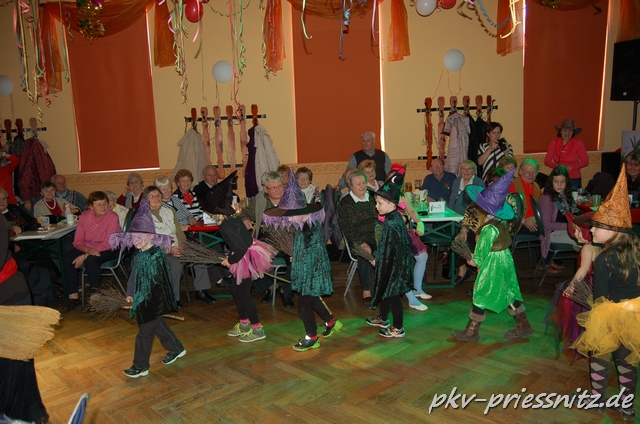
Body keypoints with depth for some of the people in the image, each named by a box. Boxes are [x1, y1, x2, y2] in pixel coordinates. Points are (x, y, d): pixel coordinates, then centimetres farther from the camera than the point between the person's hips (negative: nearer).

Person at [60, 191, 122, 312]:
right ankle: (73, 297, -10)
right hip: (88, 247, 5)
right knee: (67, 258, -19)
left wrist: (85, 256, -25)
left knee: (91, 260, -33)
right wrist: (88, 250, -27)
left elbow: (107, 244, -21)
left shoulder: (112, 217, -18)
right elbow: (77, 241, -4)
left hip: (109, 250, -5)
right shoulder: (85, 216, -4)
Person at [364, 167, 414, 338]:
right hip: (391, 265, 10)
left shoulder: (392, 224, -27)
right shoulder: (395, 217, 3)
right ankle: (383, 319, 42)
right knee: (384, 292, 23)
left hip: (393, 267, -10)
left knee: (392, 295, 4)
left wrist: (376, 260, -9)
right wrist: (377, 258, 11)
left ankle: (398, 328, 18)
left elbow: (388, 250, -23)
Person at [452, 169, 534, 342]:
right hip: (504, 260, 9)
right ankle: (523, 325, 30)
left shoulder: (489, 228, -26)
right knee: (509, 292, 18)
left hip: (492, 265, -9)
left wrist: (475, 261, -1)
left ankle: (471, 331, 14)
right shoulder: (500, 221, 0)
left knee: (480, 295, 3)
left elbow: (481, 251, -17)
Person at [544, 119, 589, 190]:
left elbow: (585, 162, -1)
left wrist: (569, 167, -13)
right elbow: (547, 161, 3)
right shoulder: (554, 142, 0)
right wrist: (557, 166, -15)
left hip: (574, 180, -1)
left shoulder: (578, 143, -3)